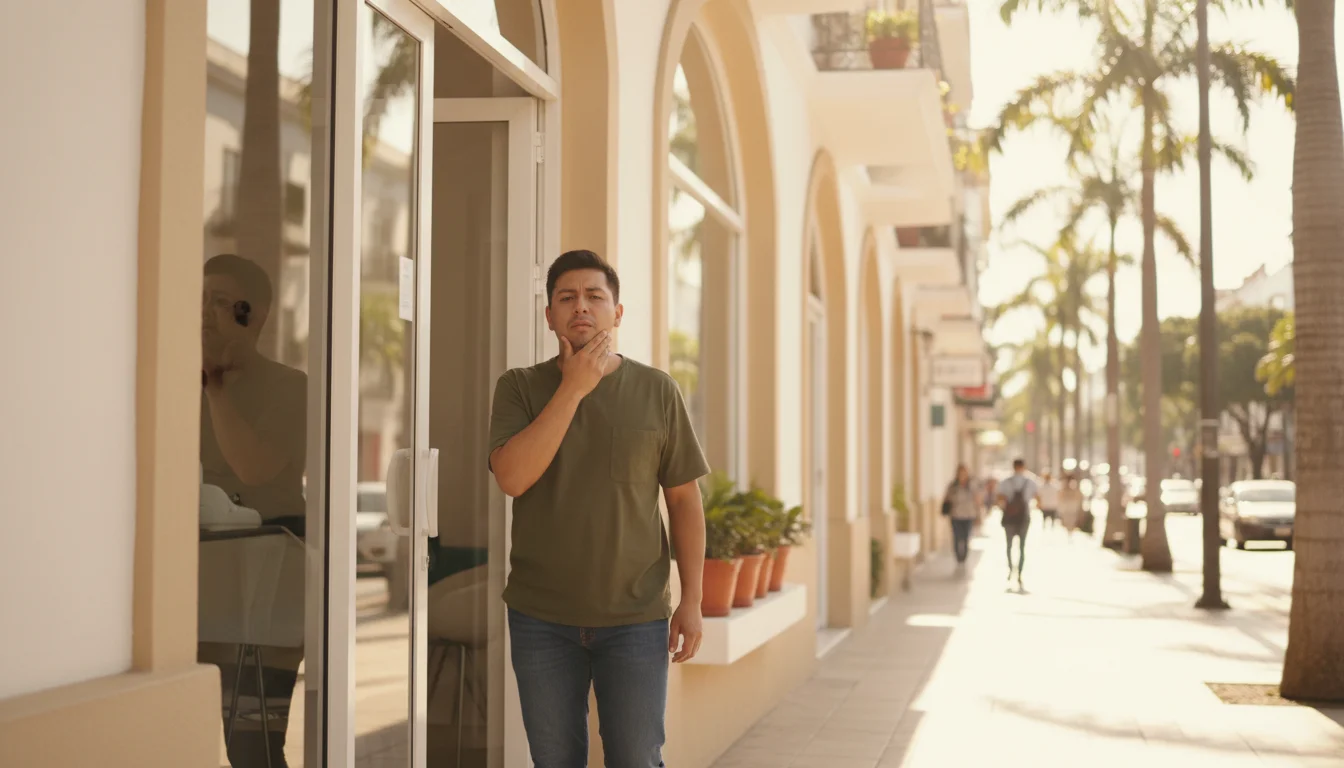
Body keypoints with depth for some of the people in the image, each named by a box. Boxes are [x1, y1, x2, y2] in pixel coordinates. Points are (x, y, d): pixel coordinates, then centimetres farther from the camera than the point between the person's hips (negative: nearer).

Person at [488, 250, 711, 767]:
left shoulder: (658, 391, 1)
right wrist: (573, 388, -16)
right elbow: (511, 477, -15)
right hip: (543, 618, 1)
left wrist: (692, 600, -2)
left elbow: (684, 499, 3)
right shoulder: (520, 388, 1)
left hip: (636, 617, 0)